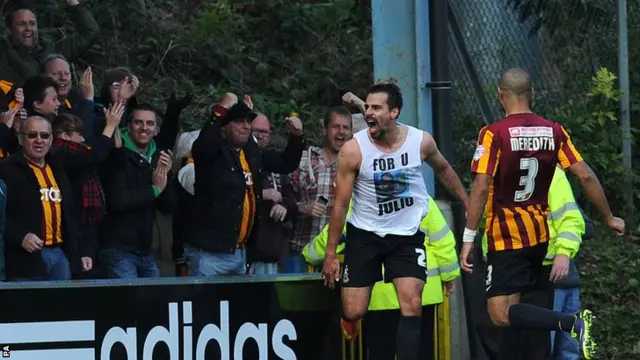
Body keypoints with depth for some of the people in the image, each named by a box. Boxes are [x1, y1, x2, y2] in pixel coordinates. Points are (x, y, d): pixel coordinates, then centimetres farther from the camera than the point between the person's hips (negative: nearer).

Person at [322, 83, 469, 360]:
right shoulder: (353, 150, -16)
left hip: (407, 235, 1)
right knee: (353, 313, -4)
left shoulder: (421, 141, -10)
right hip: (364, 234, -1)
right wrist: (330, 254, -7)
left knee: (412, 308, -13)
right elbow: (341, 204, -9)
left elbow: (443, 170, 13)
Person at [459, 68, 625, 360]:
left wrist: (468, 239, -16)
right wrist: (609, 218, 11)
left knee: (501, 314, -13)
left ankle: (574, 324, -29)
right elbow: (585, 176, 0)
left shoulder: (493, 134, -13)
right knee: (515, 309, 16)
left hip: (506, 238, -6)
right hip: (540, 235, 7)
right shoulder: (554, 132, 1)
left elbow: (481, 188, -20)